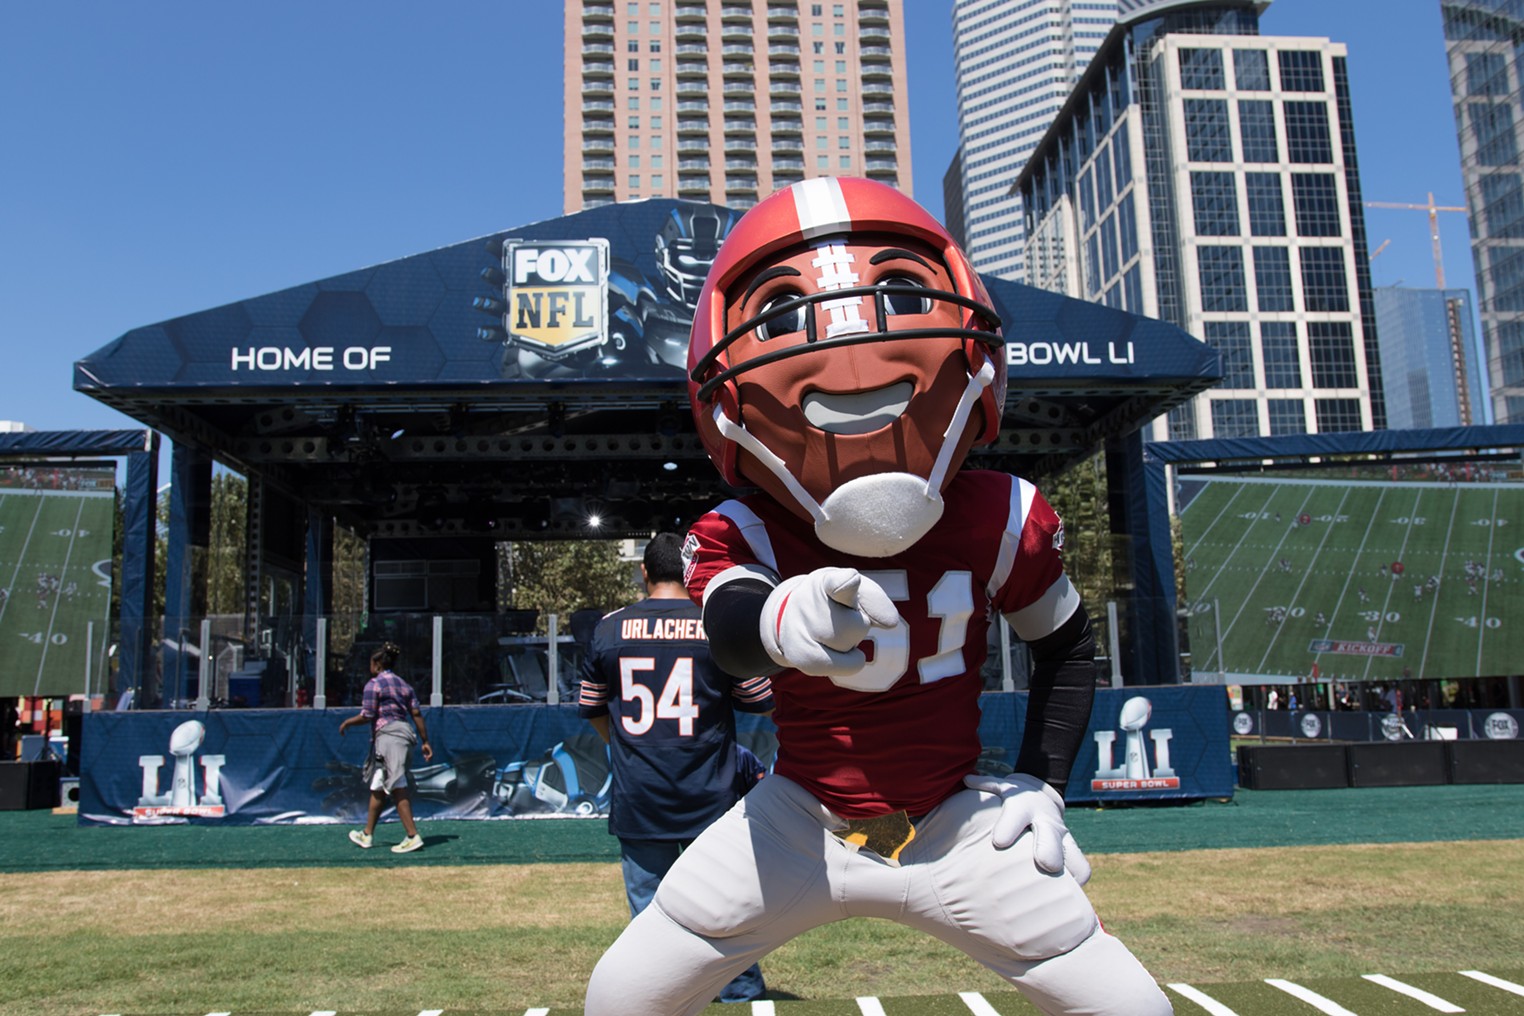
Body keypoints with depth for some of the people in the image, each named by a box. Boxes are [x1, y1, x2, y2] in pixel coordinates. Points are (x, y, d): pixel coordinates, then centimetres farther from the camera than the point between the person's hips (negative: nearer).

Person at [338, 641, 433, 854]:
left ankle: (413, 836, -17)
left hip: (387, 735, -8)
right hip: (405, 732, 8)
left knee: (398, 789, -11)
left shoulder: (374, 684, -4)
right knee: (377, 788, 19)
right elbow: (417, 713, 10)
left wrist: (347, 723, 8)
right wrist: (425, 742, 10)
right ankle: (367, 834, 29)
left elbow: (366, 716, -10)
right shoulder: (403, 684, 16)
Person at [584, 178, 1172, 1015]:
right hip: (798, 823, 0)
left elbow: (1067, 647, 6)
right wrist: (777, 619, -64)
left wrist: (1042, 783, -1)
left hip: (958, 822, 1)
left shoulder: (1001, 521, -13)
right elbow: (728, 628, -41)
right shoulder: (739, 535, -17)